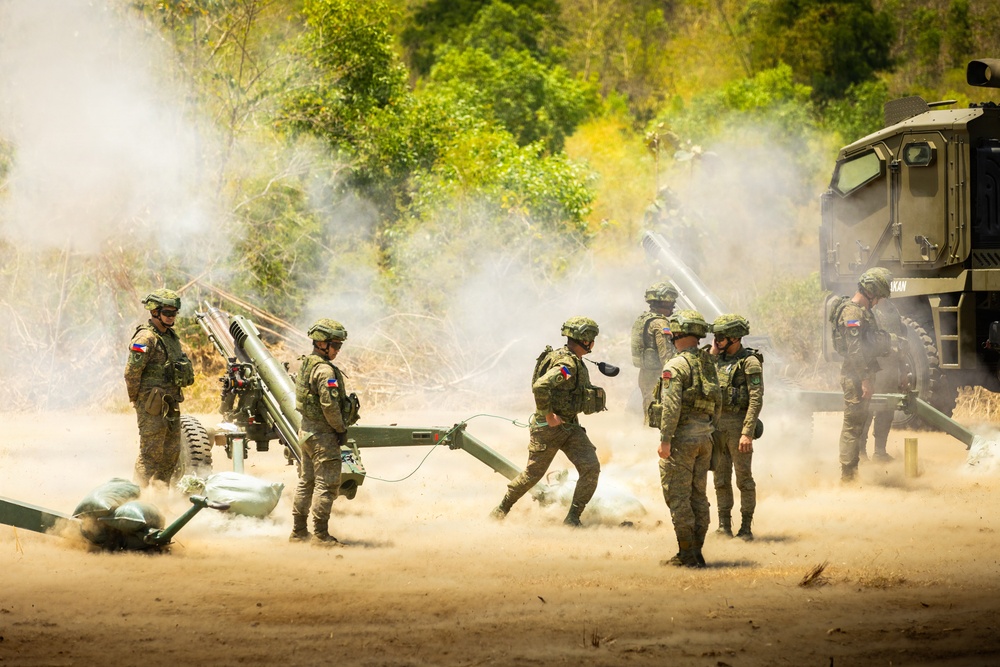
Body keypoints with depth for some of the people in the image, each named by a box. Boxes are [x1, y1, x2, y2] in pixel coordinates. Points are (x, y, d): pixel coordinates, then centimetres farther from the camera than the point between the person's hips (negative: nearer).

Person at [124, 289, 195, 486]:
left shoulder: (171, 337, 14)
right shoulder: (146, 338, -15)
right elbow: (131, 371, -19)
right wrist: (135, 399, -12)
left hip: (170, 403, 9)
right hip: (152, 405, -9)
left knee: (172, 452, 13)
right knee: (151, 453, -8)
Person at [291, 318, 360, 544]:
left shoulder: (305, 365, 11)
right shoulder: (325, 370, -19)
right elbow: (329, 404, -24)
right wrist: (341, 430, -11)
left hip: (306, 430, 10)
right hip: (323, 435, -10)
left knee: (306, 482, 16)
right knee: (327, 484, -5)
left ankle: (298, 531, 21)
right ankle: (321, 534, -4)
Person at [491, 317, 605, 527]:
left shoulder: (575, 362, 10)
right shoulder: (567, 364, -22)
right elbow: (540, 386, -36)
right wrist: (549, 416, -27)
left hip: (570, 427, 8)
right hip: (548, 428, -8)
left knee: (591, 468, -7)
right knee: (533, 474, 4)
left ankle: (573, 518, -2)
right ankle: (502, 509, 25)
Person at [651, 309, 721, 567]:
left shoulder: (676, 366, -14)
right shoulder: (708, 364, 10)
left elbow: (671, 406, -21)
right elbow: (718, 403, 15)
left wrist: (665, 440, -19)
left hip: (681, 438, -8)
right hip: (704, 437, 8)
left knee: (678, 497, -3)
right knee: (698, 495, 12)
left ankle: (687, 554, -4)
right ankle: (697, 552, 15)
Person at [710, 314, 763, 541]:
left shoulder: (750, 362, -10)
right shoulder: (719, 359, 13)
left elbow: (756, 400, -16)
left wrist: (747, 432, -22)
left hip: (738, 424, -7)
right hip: (717, 424, 7)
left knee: (744, 477, -1)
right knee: (720, 477, 9)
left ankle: (746, 527, 4)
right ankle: (724, 525, 15)